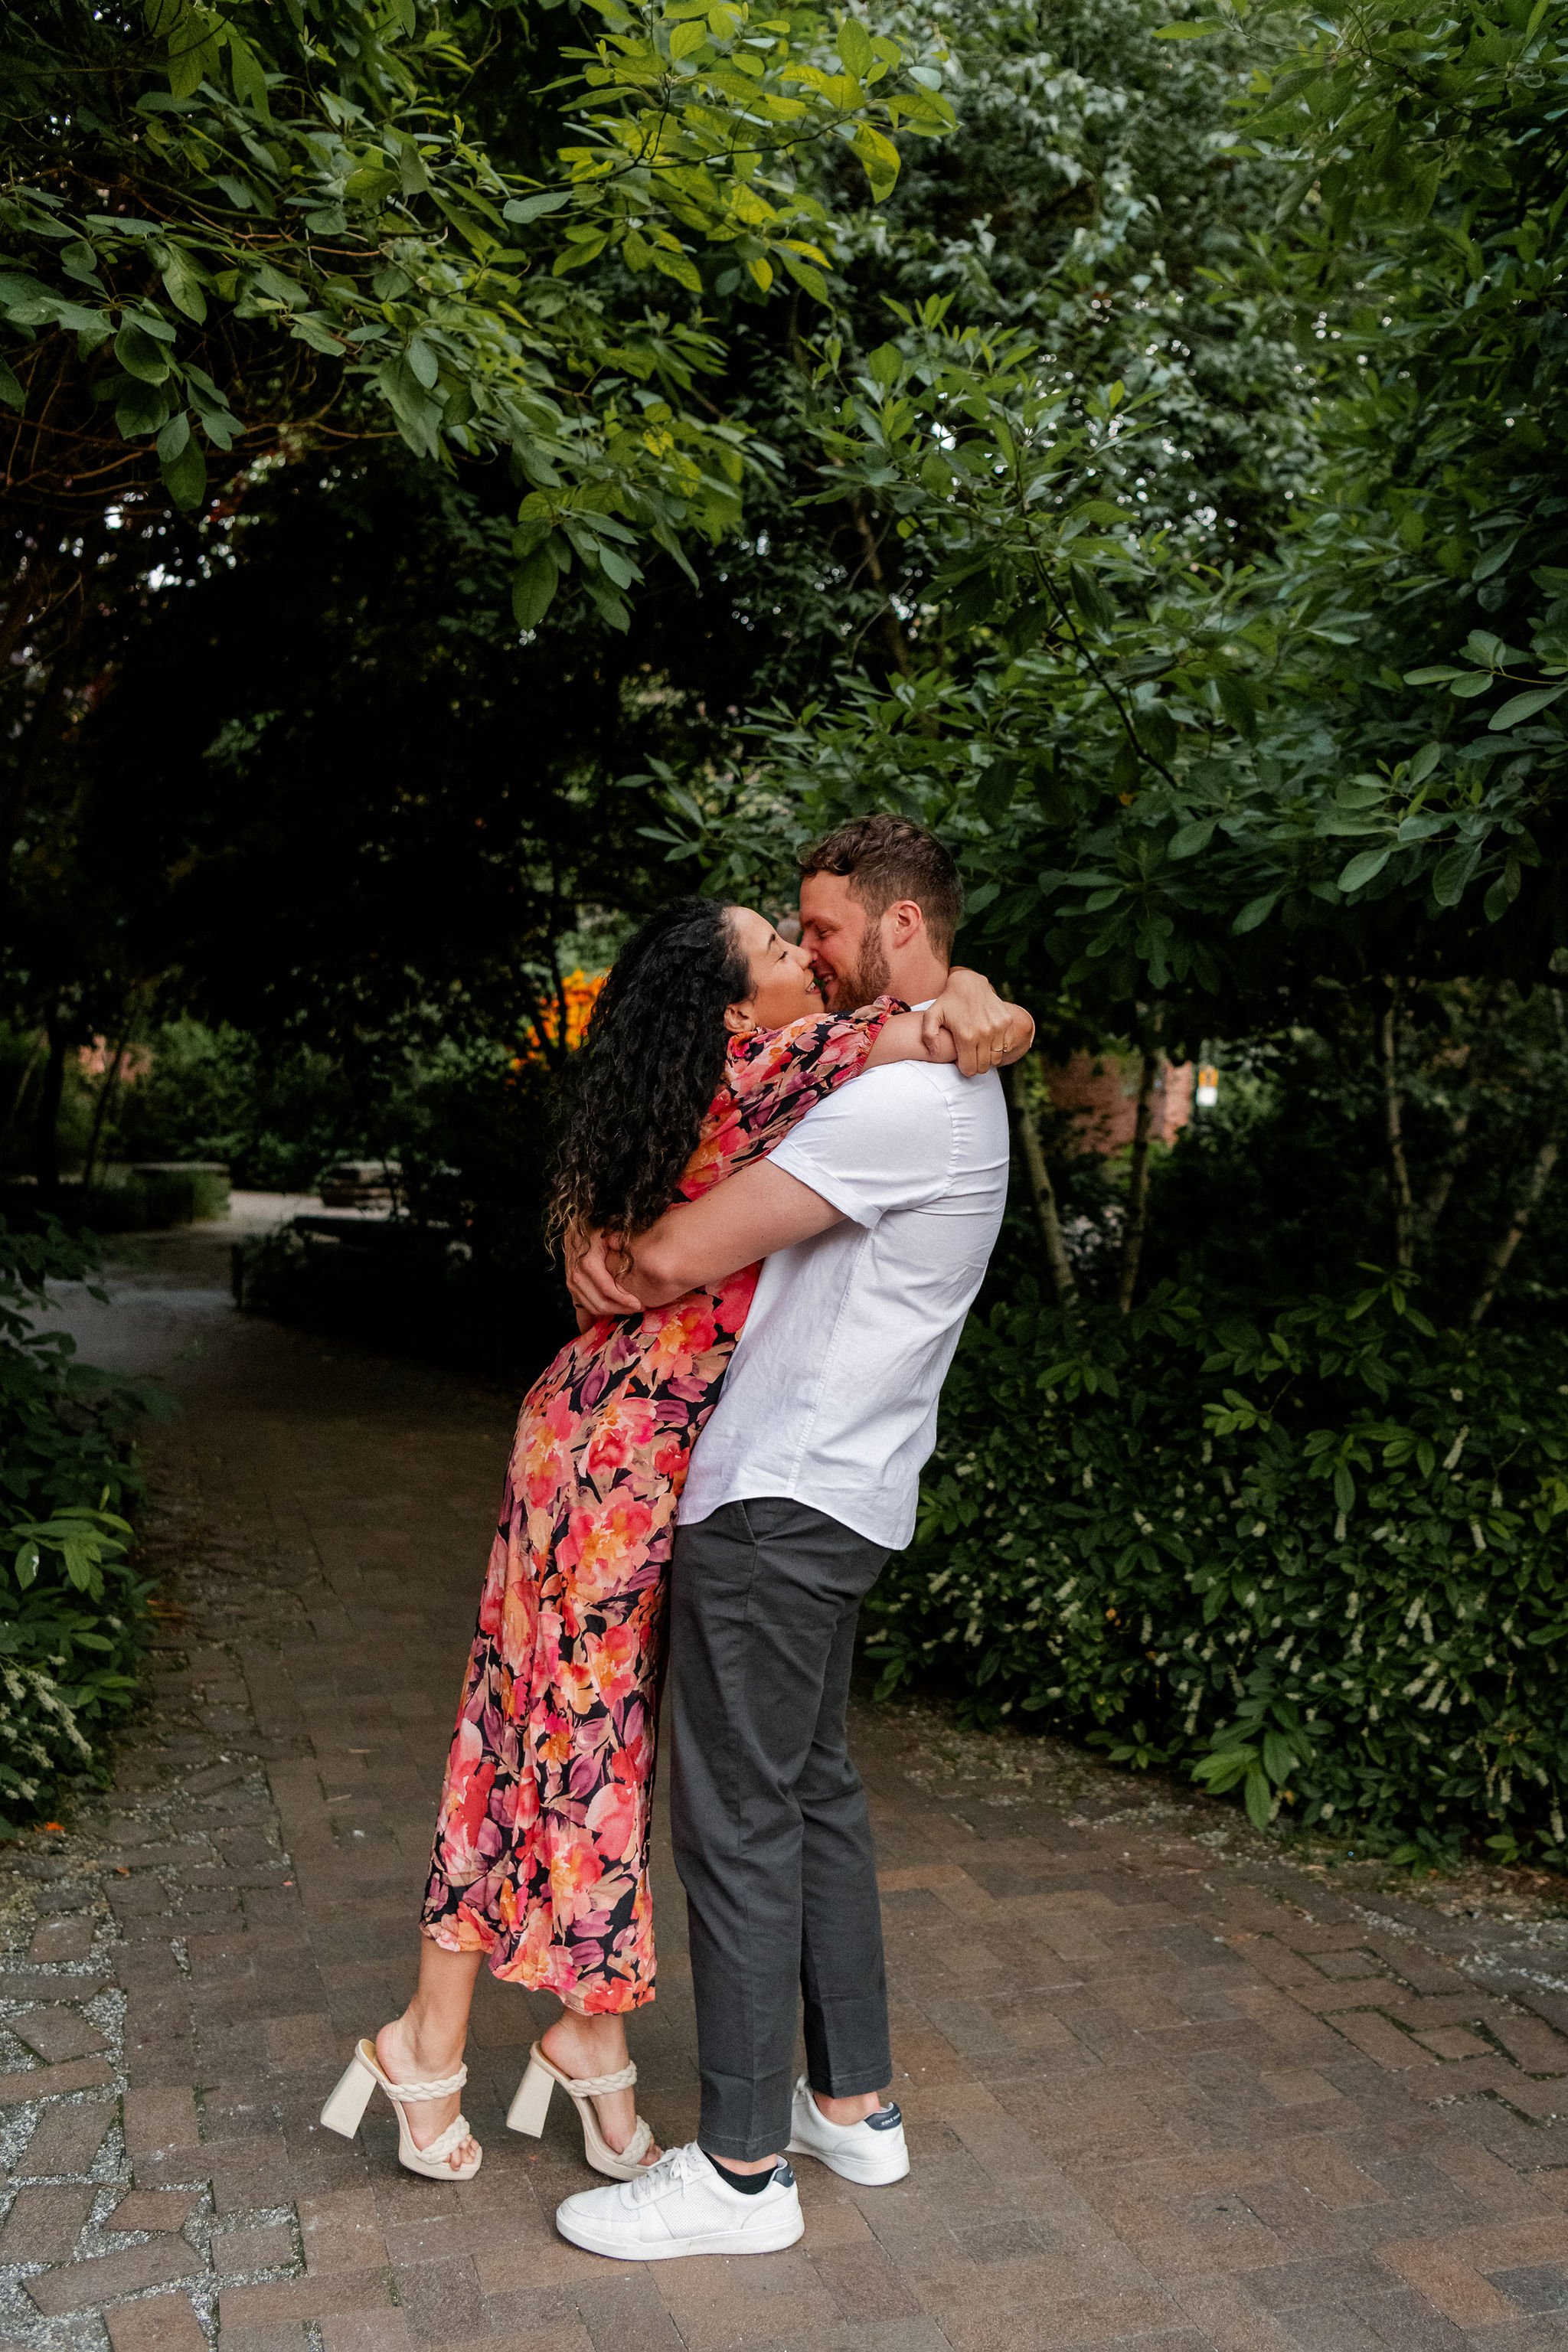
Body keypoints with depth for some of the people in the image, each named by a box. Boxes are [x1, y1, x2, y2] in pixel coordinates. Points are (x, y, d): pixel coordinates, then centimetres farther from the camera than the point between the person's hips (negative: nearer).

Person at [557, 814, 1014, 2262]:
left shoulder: (906, 1099, -19)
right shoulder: (950, 1089, 16)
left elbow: (682, 1255, -22)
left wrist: (611, 1262, 0)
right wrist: (624, 1260, 4)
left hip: (780, 1504, -10)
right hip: (831, 1497, 10)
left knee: (737, 1818, 0)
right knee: (814, 1791, 18)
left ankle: (741, 2169, 14)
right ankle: (855, 2105, 31)